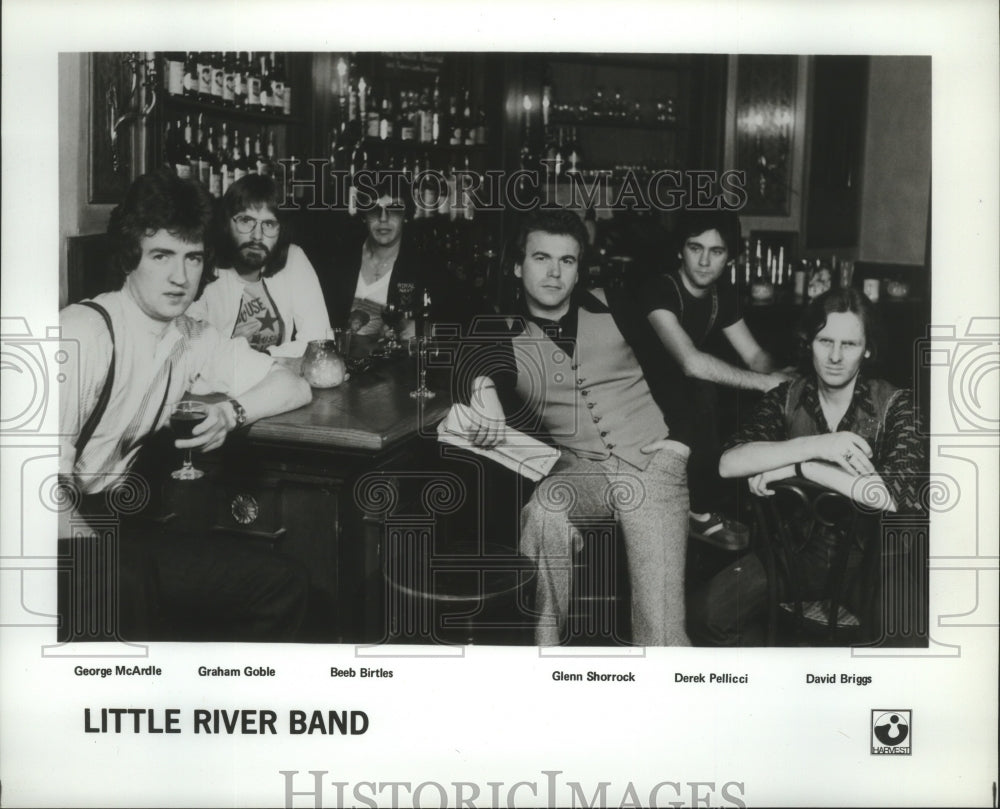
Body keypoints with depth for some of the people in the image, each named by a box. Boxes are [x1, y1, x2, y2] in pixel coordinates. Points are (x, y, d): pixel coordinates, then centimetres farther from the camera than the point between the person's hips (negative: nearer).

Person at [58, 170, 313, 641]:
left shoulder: (192, 340, 5)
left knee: (280, 588, 0)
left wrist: (232, 411, -9)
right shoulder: (85, 332, -19)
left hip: (117, 529, 7)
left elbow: (294, 387, 10)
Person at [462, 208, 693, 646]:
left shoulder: (611, 308, 7)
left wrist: (676, 439, 2)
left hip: (652, 459, 0)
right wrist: (483, 385, -44)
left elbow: (667, 371, 14)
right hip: (580, 464, 1)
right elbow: (485, 360, -20)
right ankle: (544, 638, -15)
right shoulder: (508, 335, 4)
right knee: (543, 512, -33)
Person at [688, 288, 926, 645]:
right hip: (796, 546, 2)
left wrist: (798, 467, -23)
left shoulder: (895, 405, -10)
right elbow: (729, 463, -16)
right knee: (709, 613, -18)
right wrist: (816, 445, -26)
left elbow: (896, 495, -26)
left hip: (870, 555, -2)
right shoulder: (786, 398, -1)